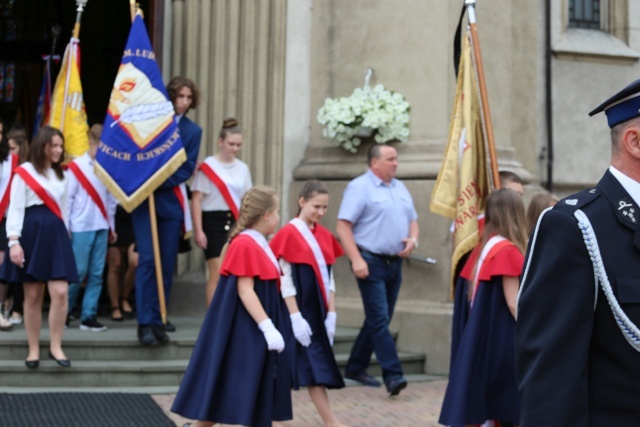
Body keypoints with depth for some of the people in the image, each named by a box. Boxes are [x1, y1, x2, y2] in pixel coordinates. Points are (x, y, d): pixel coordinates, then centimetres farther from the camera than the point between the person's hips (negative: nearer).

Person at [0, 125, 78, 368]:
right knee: (32, 296, 0)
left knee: (60, 292, -9)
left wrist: (65, 236, 17)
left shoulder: (60, 175, 17)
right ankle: (34, 349, 10)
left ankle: (56, 347, 0)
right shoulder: (24, 172, -2)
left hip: (56, 234, 4)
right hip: (31, 233, -4)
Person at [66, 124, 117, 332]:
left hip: (101, 228, 4)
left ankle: (89, 316, 6)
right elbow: (68, 198, -3)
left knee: (96, 273, 2)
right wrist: (65, 227, -5)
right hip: (81, 228, -4)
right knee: (78, 271, -3)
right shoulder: (76, 166, -2)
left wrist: (111, 226, 14)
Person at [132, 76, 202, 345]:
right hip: (144, 199, -2)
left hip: (171, 200, 2)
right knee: (147, 260, -10)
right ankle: (145, 323, -12)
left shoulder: (193, 131, 8)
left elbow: (186, 170, 2)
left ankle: (157, 318, 13)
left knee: (167, 263, 4)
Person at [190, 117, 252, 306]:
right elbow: (196, 199, -6)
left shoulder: (242, 168, 11)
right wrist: (199, 230, -11)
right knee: (218, 274, -9)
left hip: (236, 222, 5)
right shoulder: (208, 166, -4)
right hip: (214, 221, -5)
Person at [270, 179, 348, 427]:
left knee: (316, 365, 7)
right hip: (298, 310, -6)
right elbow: (285, 280, -13)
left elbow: (328, 279, 12)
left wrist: (331, 314, 6)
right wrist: (296, 317, -16)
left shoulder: (324, 236, 9)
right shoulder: (289, 234, -10)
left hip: (317, 312, 6)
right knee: (314, 365, -4)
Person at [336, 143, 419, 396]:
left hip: (395, 262, 8)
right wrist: (356, 259, -20)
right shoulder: (359, 187, -7)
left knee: (379, 319, 12)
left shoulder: (400, 188, 16)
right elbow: (343, 226, -12)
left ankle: (356, 367, 24)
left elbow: (413, 220, 23)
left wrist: (413, 240, 0)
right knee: (379, 319, -11)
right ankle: (393, 375, -14)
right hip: (371, 262, -8)